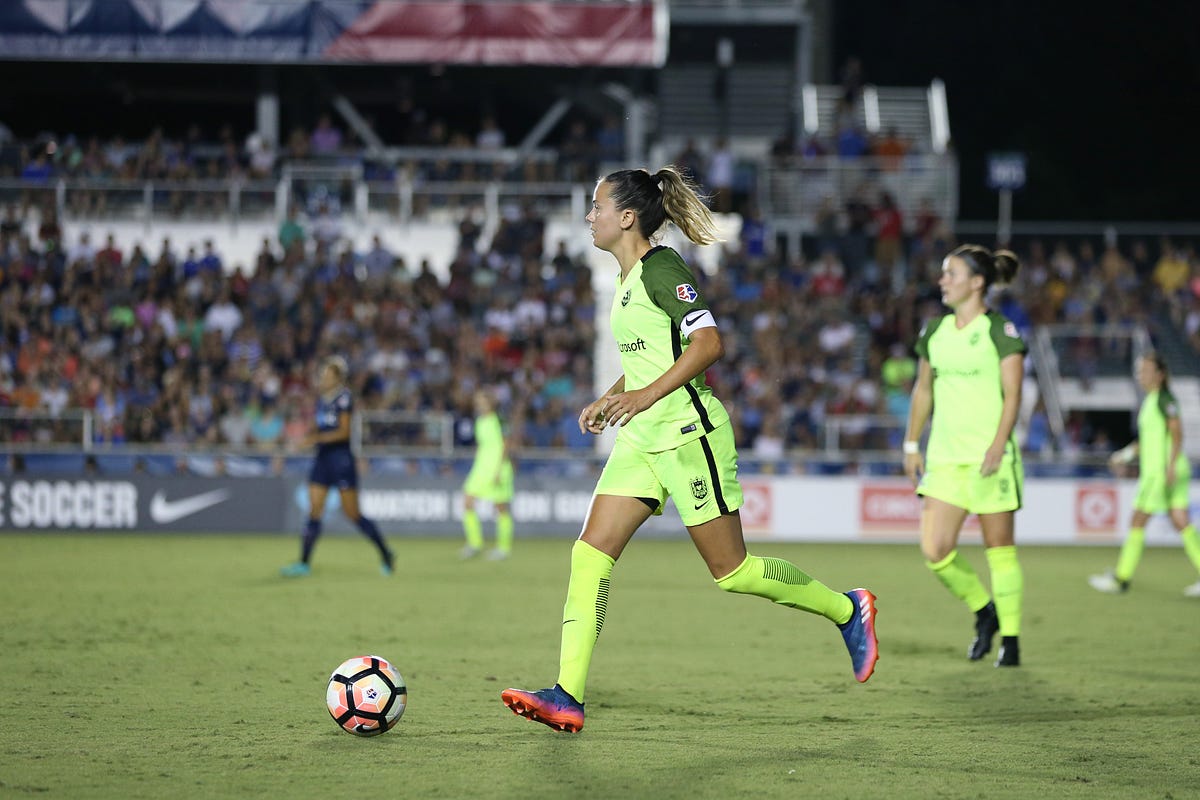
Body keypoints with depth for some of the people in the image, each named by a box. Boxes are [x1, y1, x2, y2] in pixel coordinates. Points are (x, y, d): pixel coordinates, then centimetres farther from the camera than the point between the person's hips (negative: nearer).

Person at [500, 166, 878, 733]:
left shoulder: (661, 270, -13)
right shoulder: (629, 278, 15)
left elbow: (708, 343, -22)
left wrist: (647, 395, -27)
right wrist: (609, 399, 15)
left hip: (687, 432, -9)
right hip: (641, 438, 9)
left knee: (730, 569, -2)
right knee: (591, 552, -5)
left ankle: (846, 610, 19)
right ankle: (567, 697, -11)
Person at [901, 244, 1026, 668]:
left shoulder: (1001, 330, -6)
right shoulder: (934, 331, 11)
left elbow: (1012, 394, -10)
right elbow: (923, 389, 20)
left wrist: (997, 446, -21)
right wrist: (912, 445, 16)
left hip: (990, 457, -5)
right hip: (945, 456, 5)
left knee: (999, 547, 0)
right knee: (934, 551, -6)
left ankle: (1010, 638, 11)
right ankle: (983, 610, 18)